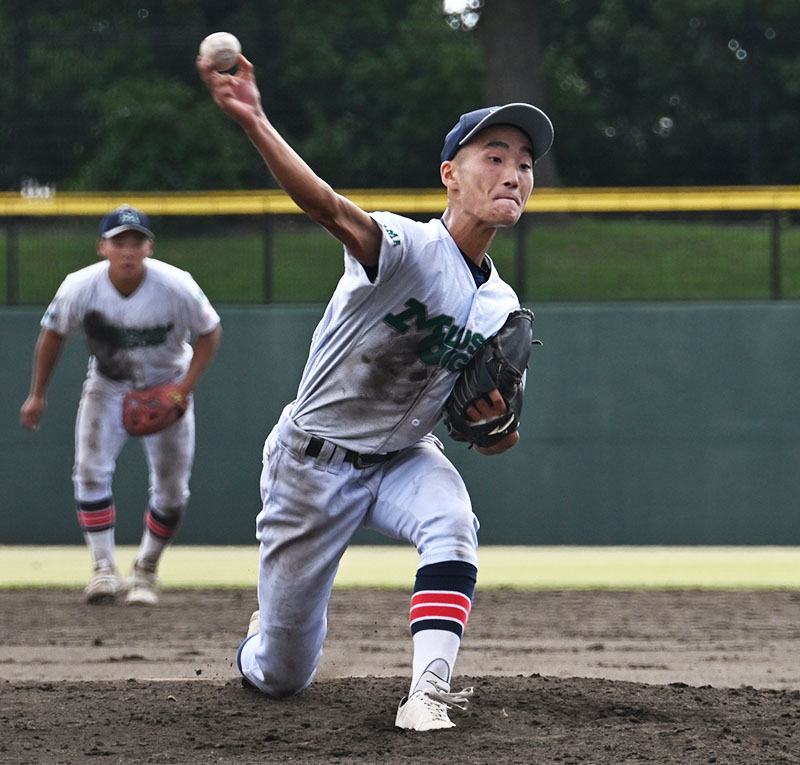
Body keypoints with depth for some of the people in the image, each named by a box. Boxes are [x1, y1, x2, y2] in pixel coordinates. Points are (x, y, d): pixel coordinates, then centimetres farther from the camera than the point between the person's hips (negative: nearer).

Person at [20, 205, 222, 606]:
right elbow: (53, 333, -5)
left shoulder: (177, 287, -27)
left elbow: (209, 331, -11)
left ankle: (145, 570, 21)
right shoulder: (79, 287, -23)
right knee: (90, 470, -18)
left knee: (171, 489, 0)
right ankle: (103, 568, -12)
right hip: (107, 387, 0)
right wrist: (37, 394, 1)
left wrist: (185, 389, -21)